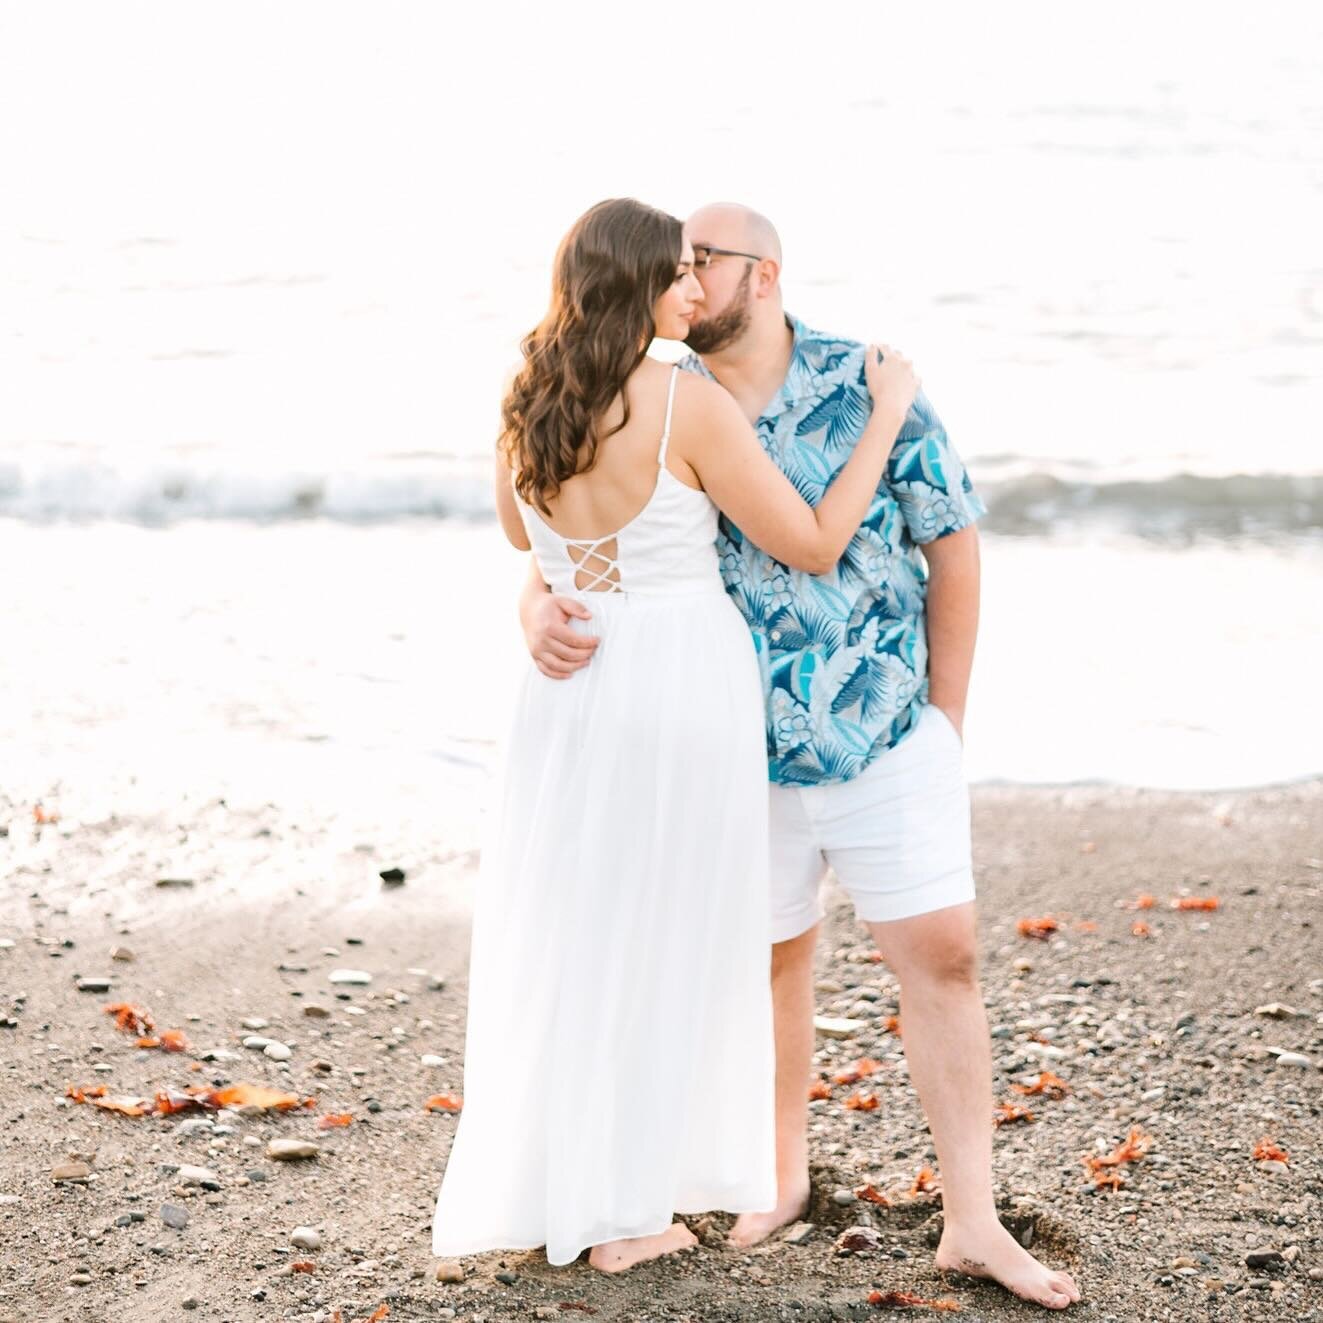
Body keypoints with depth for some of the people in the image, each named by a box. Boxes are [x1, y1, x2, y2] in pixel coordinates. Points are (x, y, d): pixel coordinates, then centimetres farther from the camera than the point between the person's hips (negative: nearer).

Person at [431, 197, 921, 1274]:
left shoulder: (526, 406, 1)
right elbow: (815, 545, -11)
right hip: (685, 680, -5)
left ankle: (547, 1184, 26)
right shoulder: (690, 404, -16)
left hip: (570, 689, 5)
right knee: (664, 944, 8)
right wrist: (887, 416, -2)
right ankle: (619, 1208, 17)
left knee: (565, 938, 16)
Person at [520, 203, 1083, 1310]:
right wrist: (542, 611, -27)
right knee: (774, 965, 13)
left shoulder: (868, 385, -8)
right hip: (745, 753, 2)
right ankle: (785, 1172, 34)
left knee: (942, 957, -3)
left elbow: (952, 542, -2)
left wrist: (946, 711, -1)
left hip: (891, 737, -1)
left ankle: (974, 1222, 3)